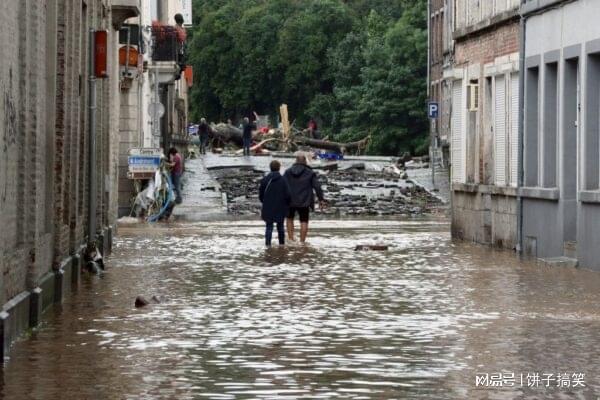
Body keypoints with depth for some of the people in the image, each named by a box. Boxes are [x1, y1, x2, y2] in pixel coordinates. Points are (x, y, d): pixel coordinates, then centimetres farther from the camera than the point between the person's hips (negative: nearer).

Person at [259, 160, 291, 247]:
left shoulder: (265, 180, -4)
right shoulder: (283, 180, -11)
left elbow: (261, 194, 2)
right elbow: (288, 195, -11)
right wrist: (287, 204, 7)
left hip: (268, 208, 1)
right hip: (280, 207, -1)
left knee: (269, 226, 6)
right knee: (280, 226, 15)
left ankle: (268, 242, -7)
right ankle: (282, 242, 21)